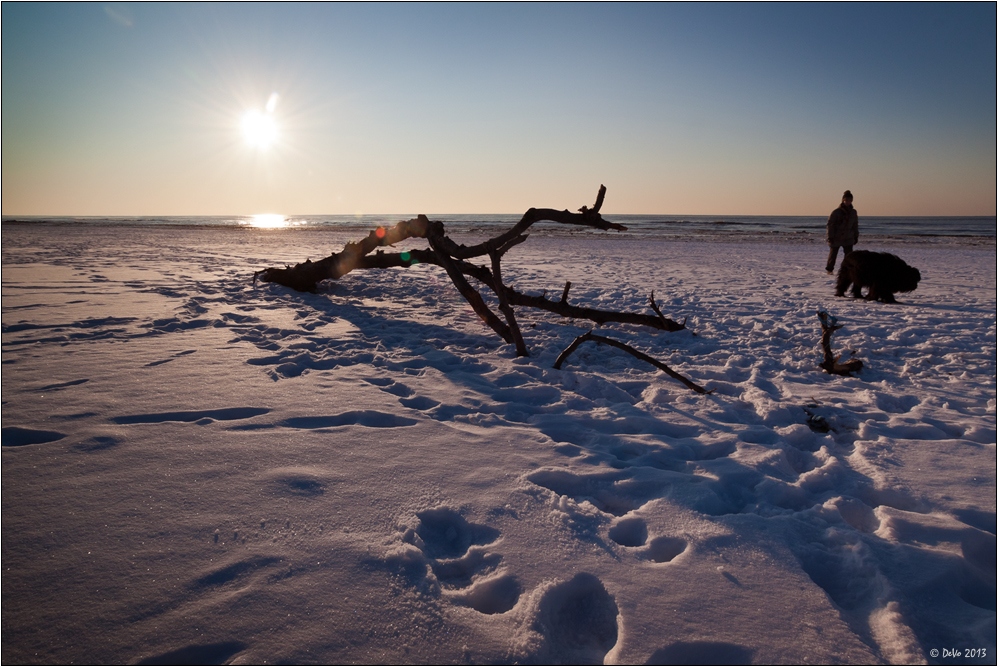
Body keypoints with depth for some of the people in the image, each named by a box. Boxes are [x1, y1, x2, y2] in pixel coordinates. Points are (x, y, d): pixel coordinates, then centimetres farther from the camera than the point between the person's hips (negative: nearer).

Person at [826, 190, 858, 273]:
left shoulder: (853, 212, 5)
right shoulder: (836, 212, -11)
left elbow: (855, 226, 15)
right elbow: (830, 225, -11)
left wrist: (856, 237, 12)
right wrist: (830, 237, -14)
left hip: (848, 238, 4)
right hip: (836, 238, -4)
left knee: (849, 254, -2)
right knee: (833, 254, 6)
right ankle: (829, 269, 19)